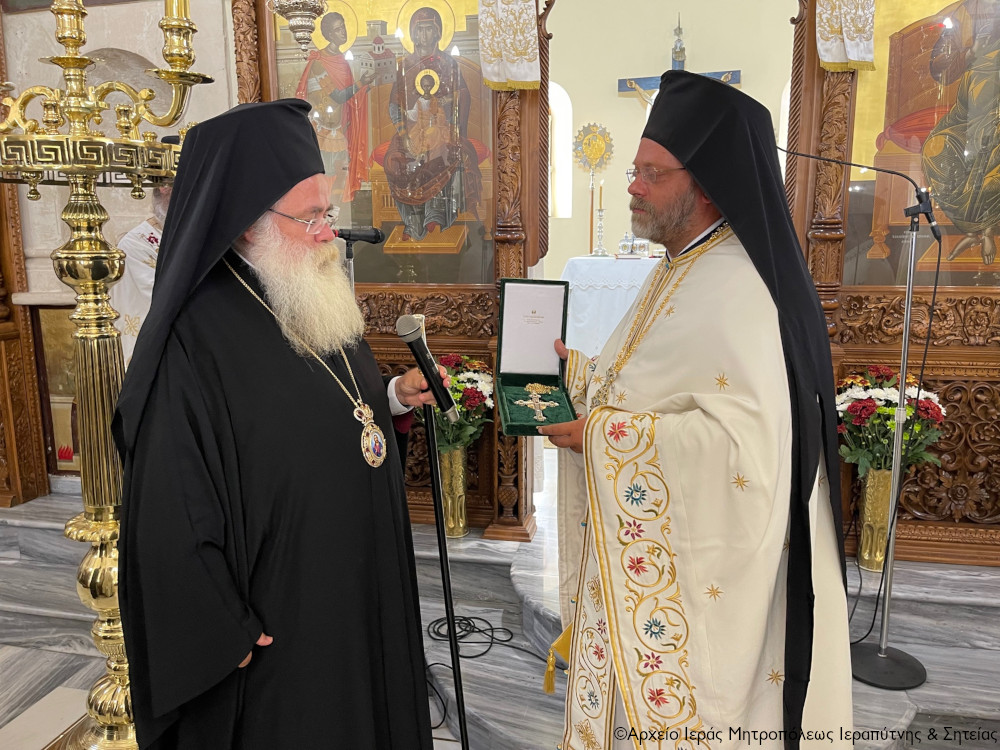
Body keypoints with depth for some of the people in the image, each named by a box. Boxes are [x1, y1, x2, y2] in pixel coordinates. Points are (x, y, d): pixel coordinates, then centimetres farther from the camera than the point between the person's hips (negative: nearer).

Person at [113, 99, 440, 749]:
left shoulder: (317, 302, 2)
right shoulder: (196, 340, -24)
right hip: (279, 625, -7)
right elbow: (172, 517, -22)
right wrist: (228, 638, -17)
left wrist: (394, 394, -2)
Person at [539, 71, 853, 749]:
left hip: (698, 569, -9)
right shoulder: (681, 272, 9)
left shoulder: (735, 291, -23)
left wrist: (602, 436, -23)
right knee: (640, 689, 22)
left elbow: (742, 442, -31)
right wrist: (577, 373, 3)